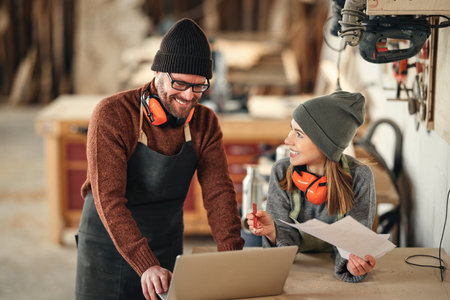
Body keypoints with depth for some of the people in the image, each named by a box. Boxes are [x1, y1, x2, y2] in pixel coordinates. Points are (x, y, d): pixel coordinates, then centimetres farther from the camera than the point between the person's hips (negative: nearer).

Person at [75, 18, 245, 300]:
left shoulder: (205, 122, -4)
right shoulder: (111, 115, -20)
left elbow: (219, 191, -10)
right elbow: (109, 200, -27)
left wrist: (232, 256, -26)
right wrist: (146, 265, -37)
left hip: (167, 252, 4)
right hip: (108, 249, -3)